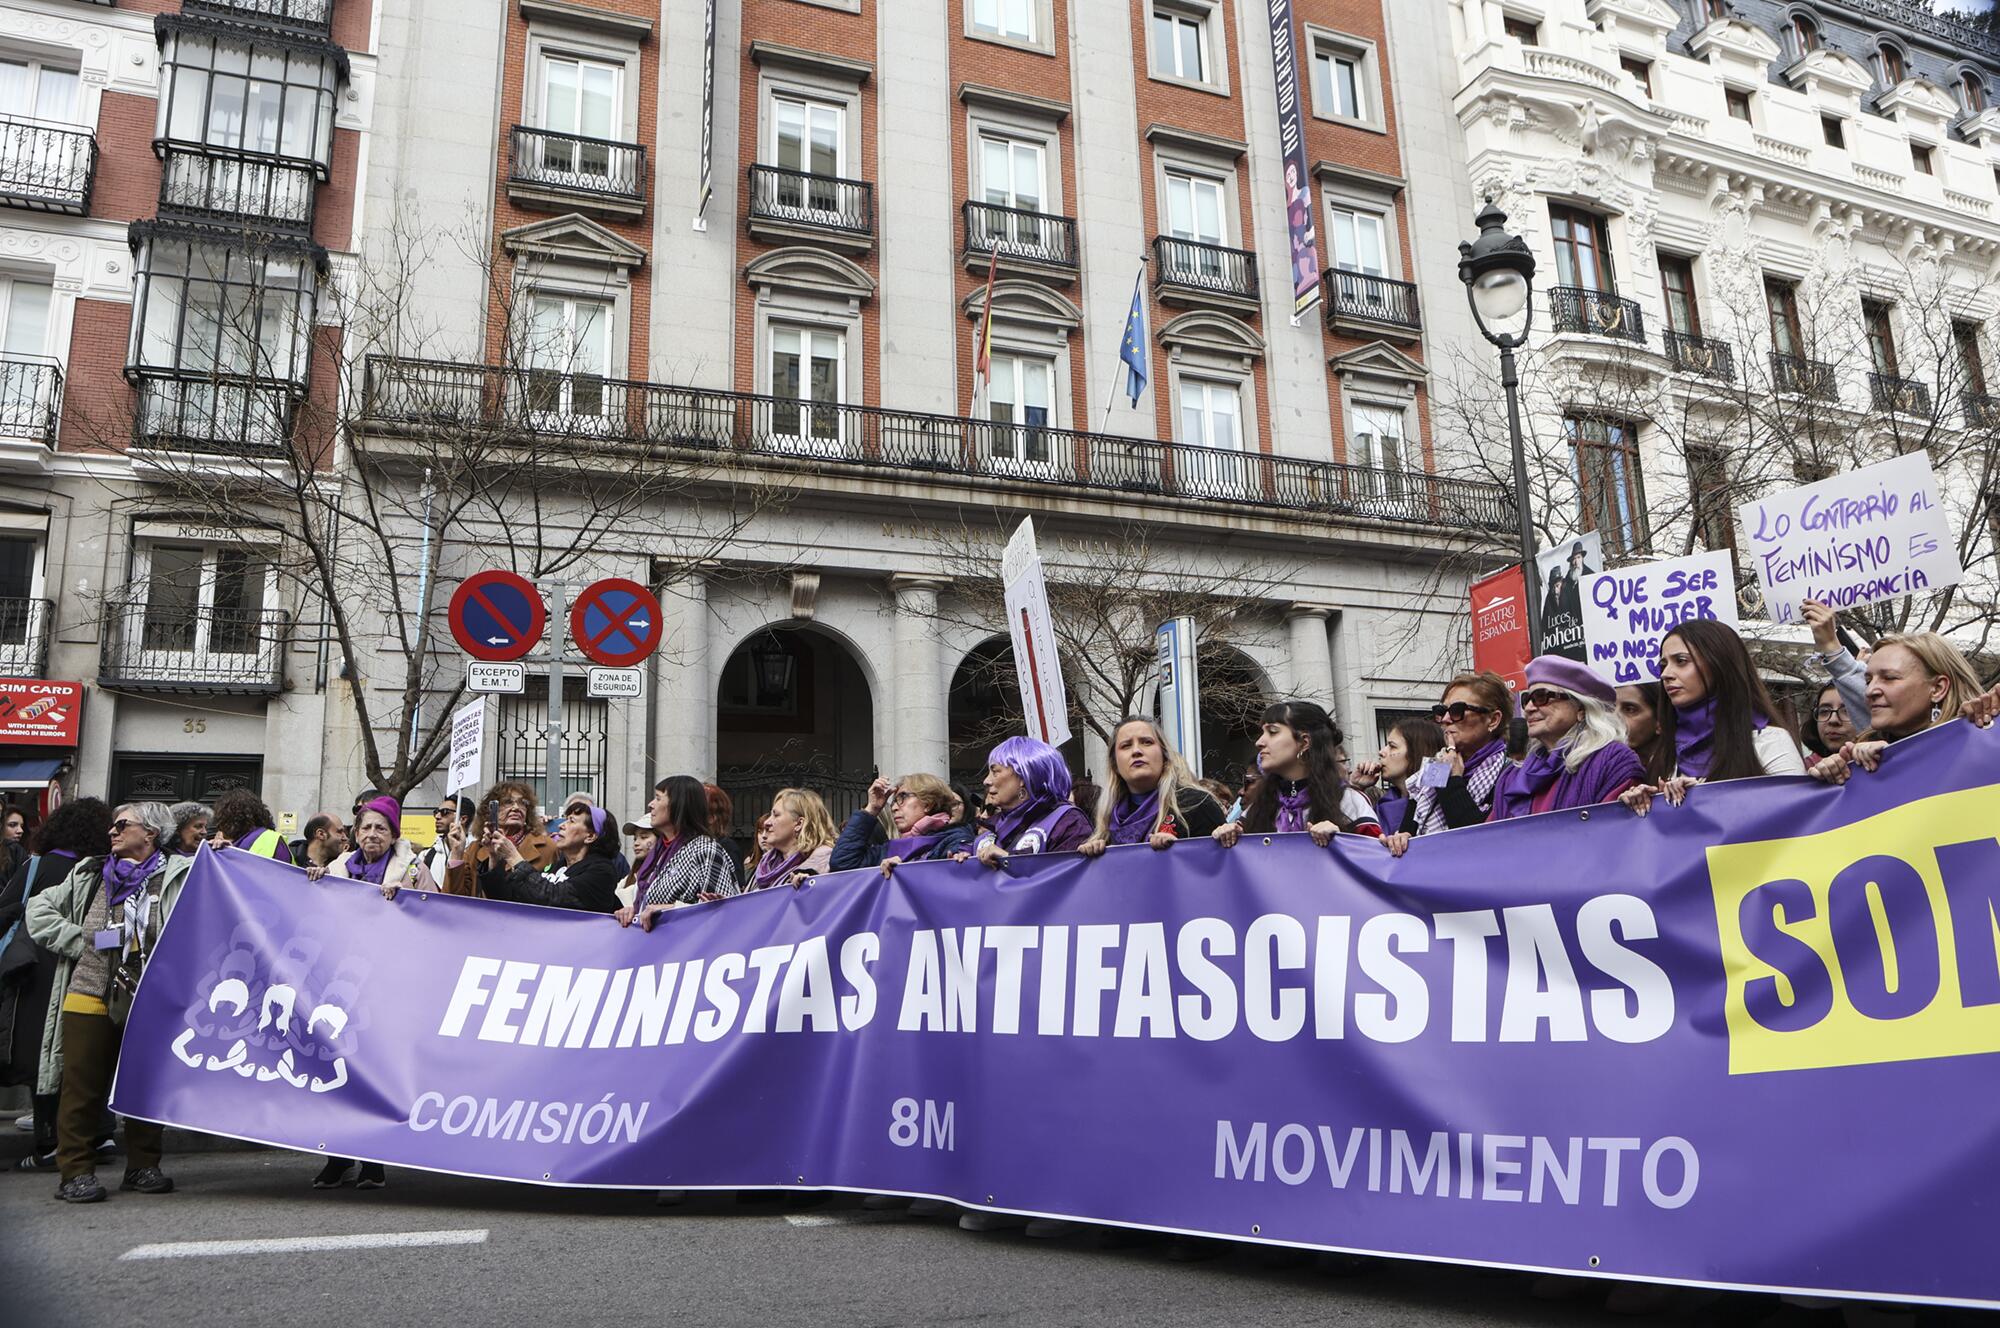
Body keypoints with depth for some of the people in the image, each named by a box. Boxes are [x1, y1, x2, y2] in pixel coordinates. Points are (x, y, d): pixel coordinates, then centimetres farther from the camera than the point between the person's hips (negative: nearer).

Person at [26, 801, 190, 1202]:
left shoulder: (177, 876, 4)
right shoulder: (90, 876, 15)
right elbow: (39, 910, 16)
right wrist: (79, 942, 4)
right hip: (90, 999, 2)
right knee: (83, 1086, 2)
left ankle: (143, 1166, 18)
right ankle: (76, 1172, 10)